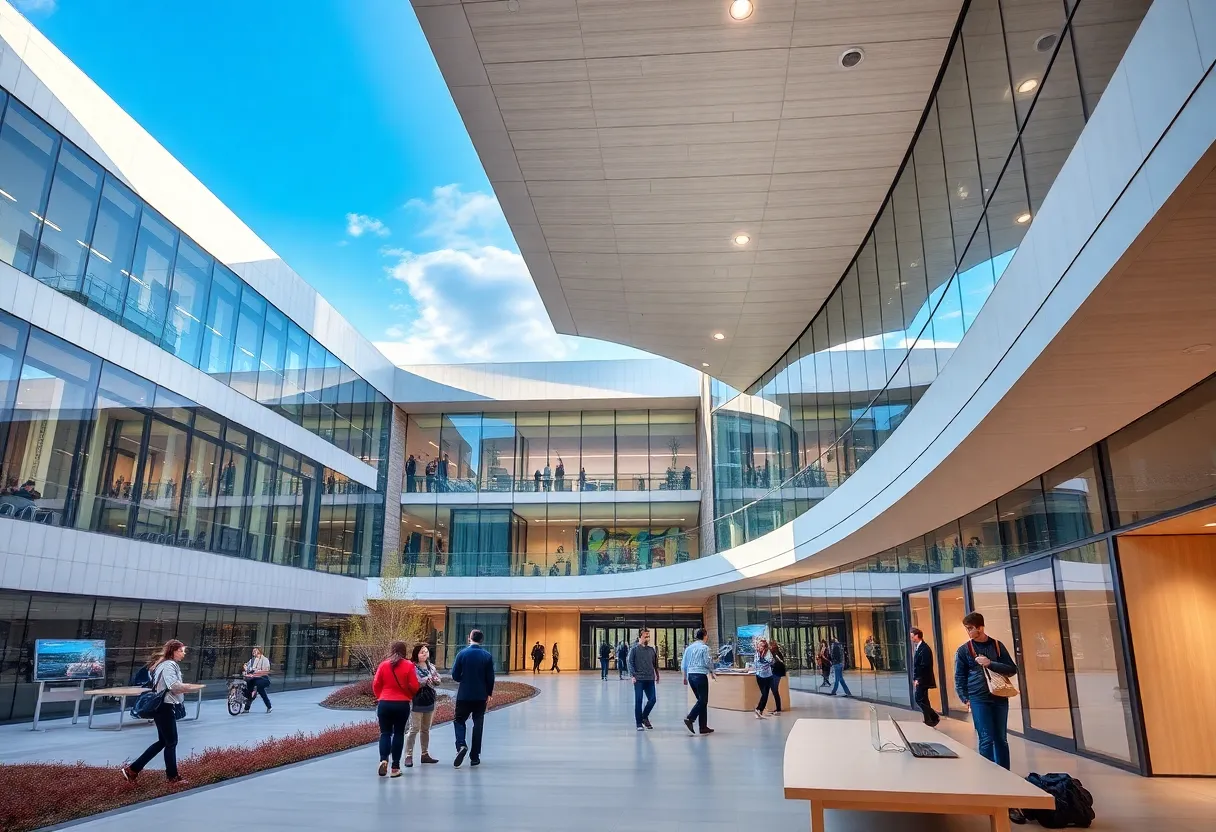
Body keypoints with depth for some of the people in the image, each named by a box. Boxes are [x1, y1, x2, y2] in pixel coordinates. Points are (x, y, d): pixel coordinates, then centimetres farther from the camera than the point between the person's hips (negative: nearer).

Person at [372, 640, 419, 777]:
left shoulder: (383, 665, 0)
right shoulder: (409, 665, -5)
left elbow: (375, 684, 2)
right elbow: (414, 686, -6)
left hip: (384, 703, 1)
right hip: (402, 704, -1)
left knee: (385, 733, 11)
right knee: (398, 733, 9)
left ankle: (383, 760, -10)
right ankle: (395, 767, 8)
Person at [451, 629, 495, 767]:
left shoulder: (462, 654, -8)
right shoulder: (487, 656, -4)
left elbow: (455, 676, -6)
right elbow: (490, 677, -3)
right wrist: (489, 693, 11)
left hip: (464, 695, -1)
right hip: (481, 696, 2)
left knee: (459, 720, 12)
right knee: (478, 724, 10)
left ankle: (461, 745, -13)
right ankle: (474, 757, 13)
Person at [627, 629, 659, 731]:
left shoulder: (652, 650, 12)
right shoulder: (634, 649, -2)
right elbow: (629, 662, -7)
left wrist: (657, 675, 17)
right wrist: (632, 675, -15)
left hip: (650, 679, 4)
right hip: (639, 679, -4)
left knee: (653, 699, 1)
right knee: (638, 701, 0)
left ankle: (644, 716, 25)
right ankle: (639, 724, 9)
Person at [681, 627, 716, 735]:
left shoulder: (689, 648, 12)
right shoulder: (704, 647, -6)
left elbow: (683, 664, 13)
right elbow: (707, 662, -9)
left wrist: (685, 677, 22)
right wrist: (712, 672, 10)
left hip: (690, 675, 7)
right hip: (701, 675, -7)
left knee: (701, 700, 14)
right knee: (703, 701, -2)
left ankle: (703, 727, 13)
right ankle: (689, 719, -19)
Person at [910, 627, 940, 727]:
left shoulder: (924, 648, -18)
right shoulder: (918, 647, 12)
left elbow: (924, 666, -23)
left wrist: (917, 679, -19)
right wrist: (915, 679, 8)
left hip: (923, 680, -10)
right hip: (919, 679, 10)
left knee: (919, 700, -7)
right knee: (922, 700, 13)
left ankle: (934, 717, 1)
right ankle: (929, 720, 19)